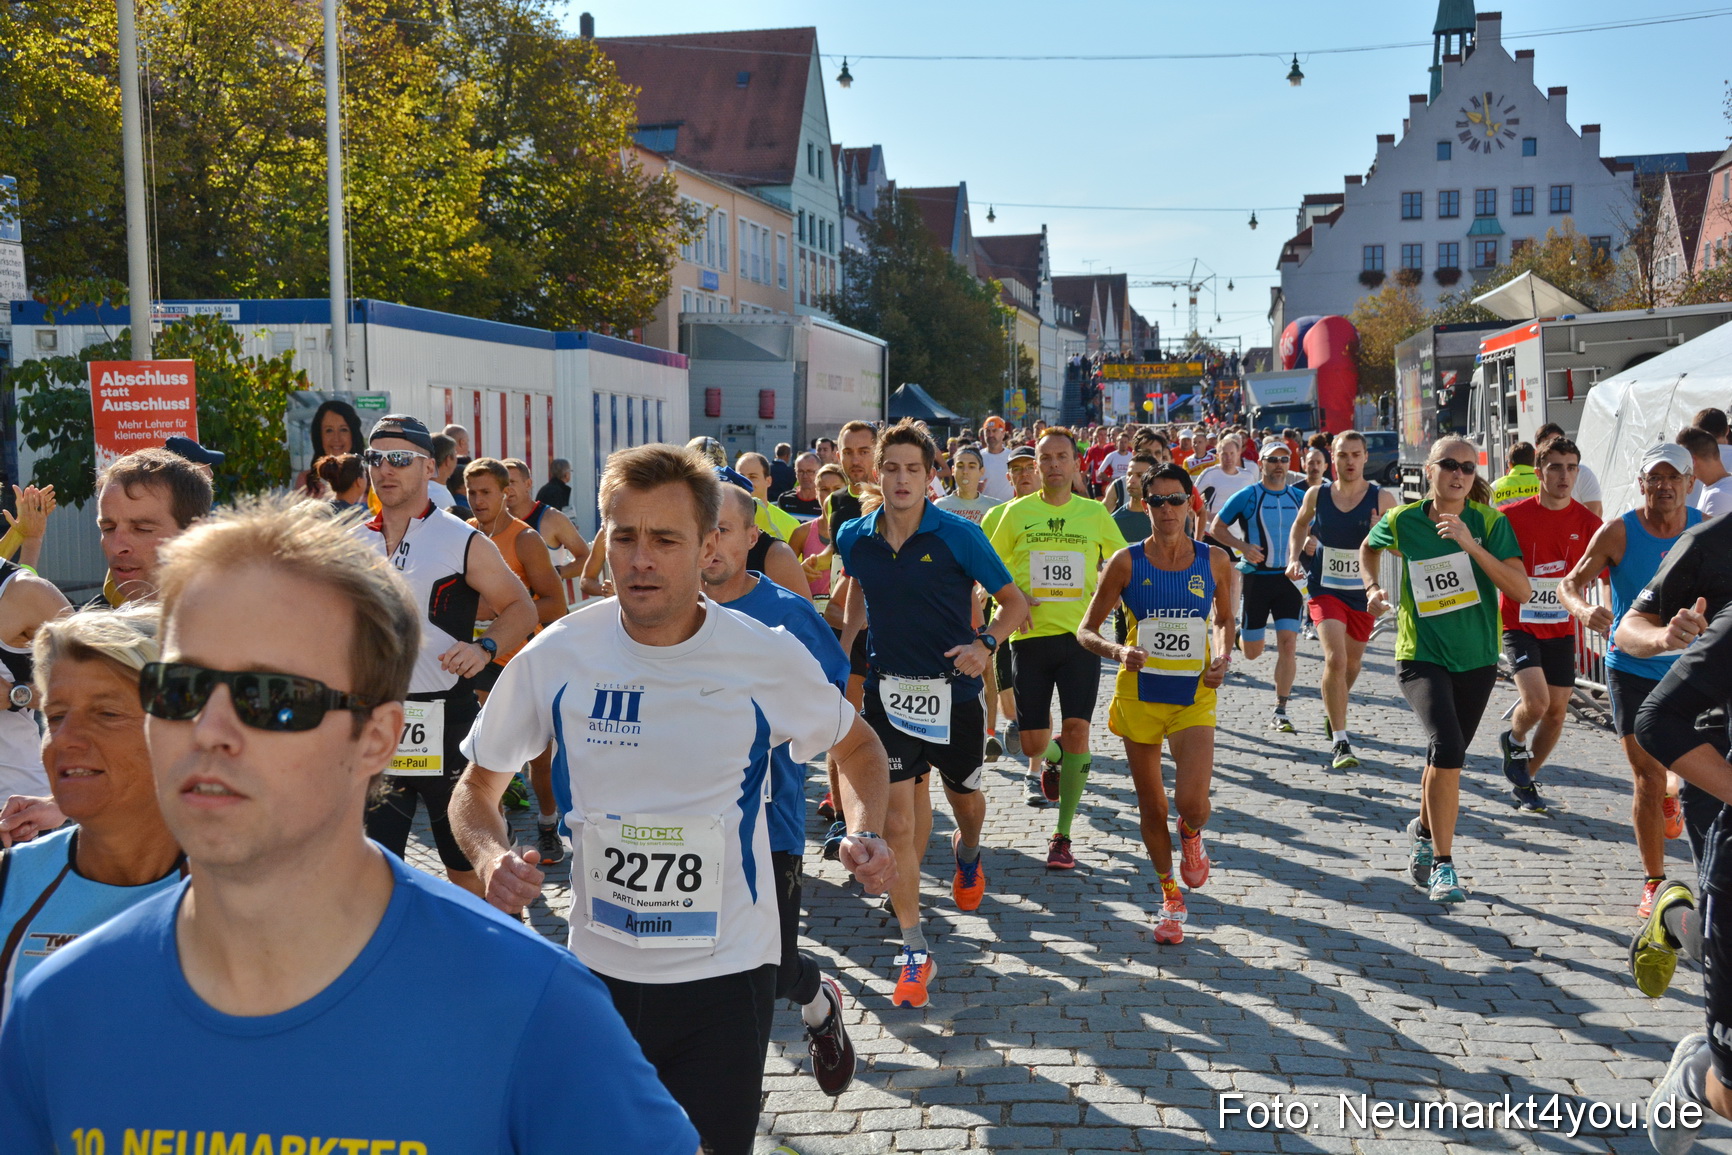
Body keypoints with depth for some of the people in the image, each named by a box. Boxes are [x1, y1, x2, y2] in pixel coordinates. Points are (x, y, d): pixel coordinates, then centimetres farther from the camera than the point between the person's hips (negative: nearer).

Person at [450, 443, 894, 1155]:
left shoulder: (769, 659, -11)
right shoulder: (555, 658, -9)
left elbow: (857, 747, 7)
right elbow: (478, 787, 4)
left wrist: (864, 834, -11)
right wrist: (491, 856, -17)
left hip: (728, 972, -2)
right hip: (599, 968, 2)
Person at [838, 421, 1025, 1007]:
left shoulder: (959, 535, -12)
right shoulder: (855, 539, -3)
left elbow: (1013, 600, -5)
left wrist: (985, 644, -20)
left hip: (953, 691, -1)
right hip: (888, 690, 1)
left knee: (964, 797, 21)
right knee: (896, 822, -7)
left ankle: (967, 852, 59)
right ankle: (915, 952, 3)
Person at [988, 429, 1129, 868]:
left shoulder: (1095, 513, 5)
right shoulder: (1017, 512, 4)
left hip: (1079, 635, 0)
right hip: (1031, 635, 1)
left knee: (1076, 729, -11)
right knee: (1032, 741, 1)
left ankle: (1062, 836, -2)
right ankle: (1052, 759, 42)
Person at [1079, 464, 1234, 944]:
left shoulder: (1214, 561, 0)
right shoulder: (1126, 562, -5)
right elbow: (1086, 630, -1)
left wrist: (1223, 657, -1)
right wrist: (1117, 651, -20)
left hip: (1194, 694, 0)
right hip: (1140, 694, 0)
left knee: (1192, 804, -17)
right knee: (1151, 807, 9)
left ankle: (1191, 834, 22)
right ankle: (1170, 895, 32)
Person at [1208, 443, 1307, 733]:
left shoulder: (1299, 497, 7)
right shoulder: (1247, 496, -3)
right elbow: (1216, 527, 1)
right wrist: (1242, 546, -14)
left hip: (1290, 577, 2)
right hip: (1256, 576, -2)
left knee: (1288, 643, -10)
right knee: (1252, 652, 3)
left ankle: (1280, 711, -3)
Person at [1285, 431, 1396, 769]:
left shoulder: (1382, 499, -9)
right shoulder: (1316, 495, -4)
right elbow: (1300, 525, 17)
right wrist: (1294, 558, 2)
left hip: (1363, 592, 1)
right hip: (1325, 590, -1)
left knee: (1352, 662, 18)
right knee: (1335, 659, -18)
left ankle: (1332, 711, 48)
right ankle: (1340, 742, -13)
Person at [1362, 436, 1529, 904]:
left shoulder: (1490, 522, -8)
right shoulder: (1403, 520, -6)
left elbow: (1522, 590, -17)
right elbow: (1368, 548, 18)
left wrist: (1472, 545, -25)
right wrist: (1373, 588, 1)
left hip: (1476, 659, 2)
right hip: (1421, 654, -2)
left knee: (1445, 758, 16)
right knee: (1447, 748, -23)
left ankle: (1423, 830, 46)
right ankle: (1442, 864, -15)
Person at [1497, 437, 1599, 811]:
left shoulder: (1587, 523, -2)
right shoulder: (1512, 516, -9)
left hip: (1561, 629, 3)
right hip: (1519, 624, -3)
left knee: (1557, 712, 6)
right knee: (1536, 701, -20)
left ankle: (1525, 780, 27)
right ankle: (1514, 740, 14)